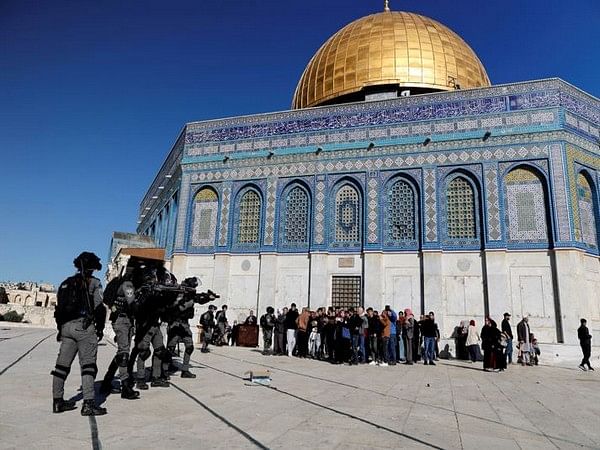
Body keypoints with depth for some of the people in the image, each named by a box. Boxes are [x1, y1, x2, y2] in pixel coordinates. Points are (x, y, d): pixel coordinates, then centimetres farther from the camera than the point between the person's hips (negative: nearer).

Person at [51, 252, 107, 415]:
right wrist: (100, 328, 1)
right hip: (84, 326, -6)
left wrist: (60, 329, 24)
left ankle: (58, 401, 20)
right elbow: (99, 307, -8)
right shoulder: (93, 282, 0)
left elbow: (59, 307, 18)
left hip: (66, 327, 7)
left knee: (62, 365, 13)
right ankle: (88, 403, -10)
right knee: (88, 365, -6)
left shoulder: (66, 283, 18)